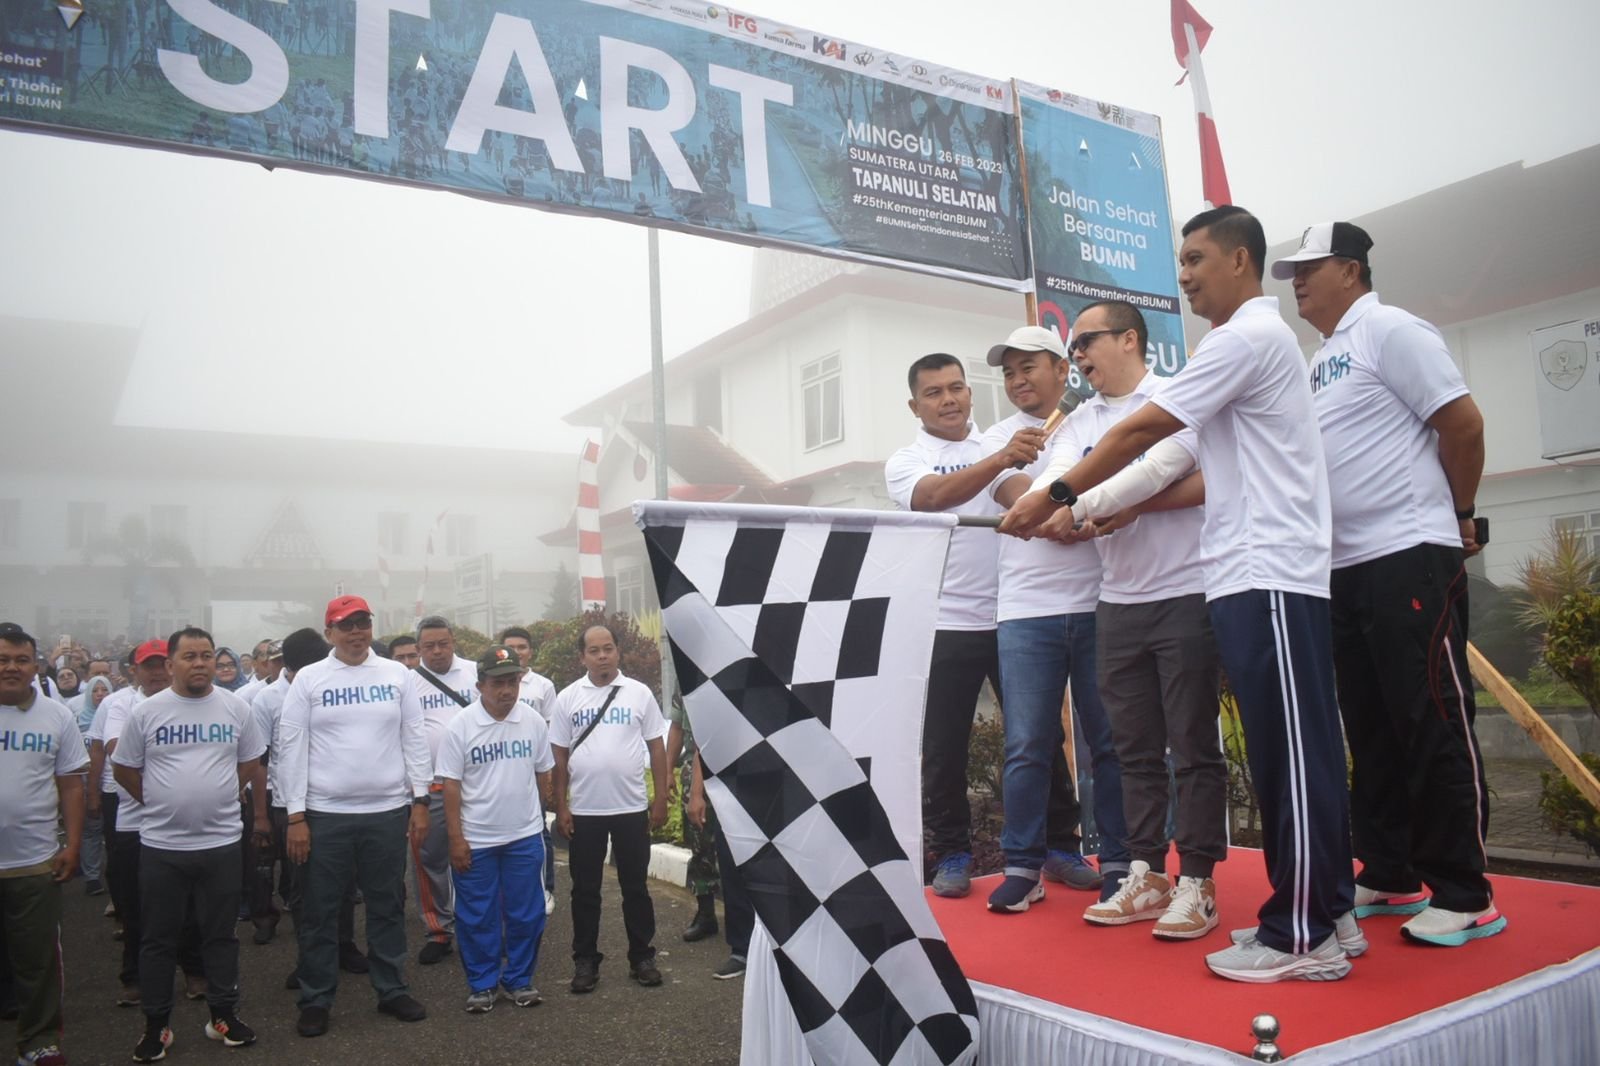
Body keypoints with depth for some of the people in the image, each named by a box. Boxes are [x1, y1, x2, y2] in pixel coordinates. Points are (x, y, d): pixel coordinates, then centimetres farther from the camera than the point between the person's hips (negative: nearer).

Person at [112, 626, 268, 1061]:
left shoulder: (236, 708, -1)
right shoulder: (146, 712, -4)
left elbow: (250, 764, 10)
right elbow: (123, 769, 6)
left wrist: (219, 797, 8)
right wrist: (159, 803, 7)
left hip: (221, 842, 1)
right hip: (161, 845, -1)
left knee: (220, 935, 12)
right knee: (158, 940, 10)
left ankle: (224, 1015, 24)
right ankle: (156, 1025, 23)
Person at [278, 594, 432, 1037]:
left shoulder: (396, 674, 4)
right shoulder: (308, 679, -1)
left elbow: (415, 740, 5)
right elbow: (293, 748, -3)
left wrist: (420, 800, 1)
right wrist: (296, 817, -6)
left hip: (388, 811, 1)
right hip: (325, 814, -1)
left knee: (387, 906, 12)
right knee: (319, 911, 8)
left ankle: (391, 990, 25)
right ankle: (315, 1000, 22)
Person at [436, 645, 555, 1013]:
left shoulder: (533, 721, -2)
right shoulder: (460, 727, -10)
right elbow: (451, 786, -7)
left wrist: (542, 813, 10)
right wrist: (455, 838, -8)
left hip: (525, 835, 2)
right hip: (475, 840, -2)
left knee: (525, 913, 9)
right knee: (476, 916, 8)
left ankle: (518, 979, 25)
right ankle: (481, 984, 23)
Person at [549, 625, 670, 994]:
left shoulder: (639, 693, 0)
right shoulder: (567, 698, 1)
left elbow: (656, 747, 2)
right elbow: (559, 756, 4)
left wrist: (661, 799, -1)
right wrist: (561, 807, 0)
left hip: (631, 808, -1)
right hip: (583, 811, 1)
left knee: (635, 886, 9)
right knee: (585, 889, 9)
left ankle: (642, 957, 21)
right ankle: (585, 960, 21)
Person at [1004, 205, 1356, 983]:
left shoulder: (1246, 337, -8)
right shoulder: (1255, 339, 23)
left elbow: (1140, 431, -12)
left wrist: (1059, 496, -4)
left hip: (1266, 575, -10)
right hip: (1257, 575, 10)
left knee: (1290, 754, -6)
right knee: (1293, 752, 11)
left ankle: (1301, 937, 1)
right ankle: (1324, 913, 19)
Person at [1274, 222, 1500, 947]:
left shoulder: (1389, 329, -5)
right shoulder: (1321, 361, 20)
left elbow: (1462, 421, -9)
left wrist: (1457, 517, 0)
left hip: (1409, 558, -9)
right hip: (1345, 567, 9)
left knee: (1434, 727, -4)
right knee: (1372, 731, 12)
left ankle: (1465, 896, 4)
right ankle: (1389, 877, 22)